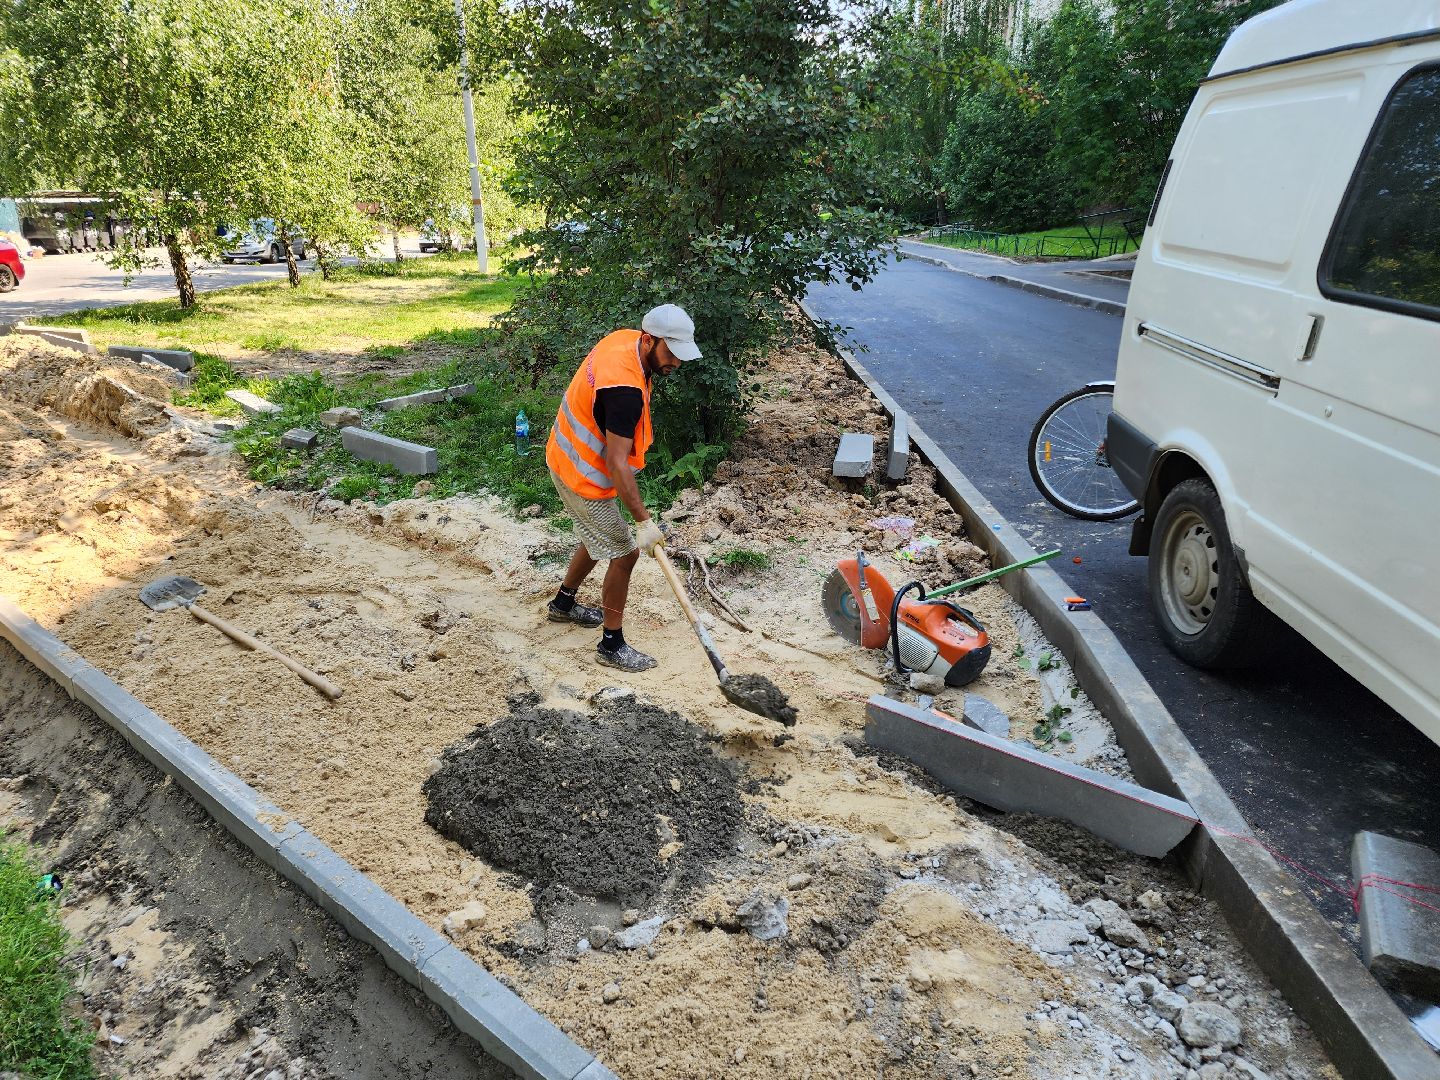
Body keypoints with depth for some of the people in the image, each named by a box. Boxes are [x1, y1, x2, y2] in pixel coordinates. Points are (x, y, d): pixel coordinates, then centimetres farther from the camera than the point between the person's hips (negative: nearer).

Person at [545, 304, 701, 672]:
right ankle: (612, 645, 13)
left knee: (601, 538, 26)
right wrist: (643, 520, -30)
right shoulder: (625, 389, -35)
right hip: (584, 476, -10)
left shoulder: (624, 338, -6)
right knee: (624, 554, 0)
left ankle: (564, 603, 45)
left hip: (568, 458, 10)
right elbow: (616, 463, -33)